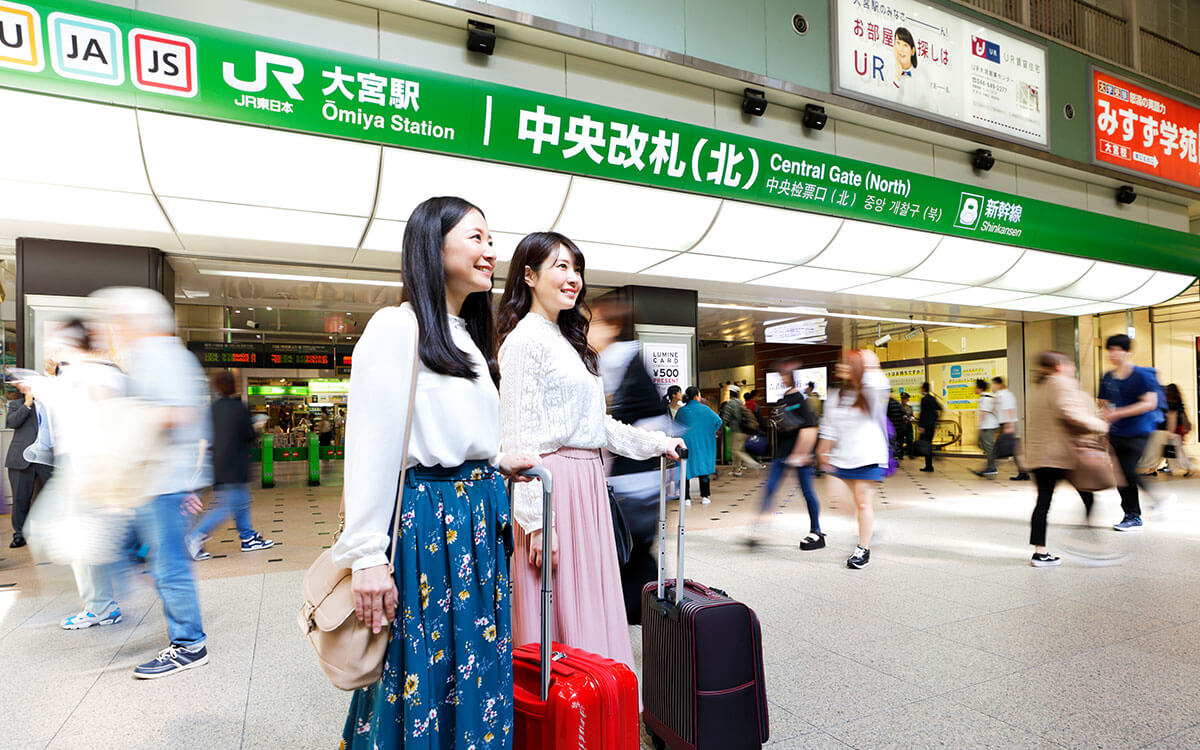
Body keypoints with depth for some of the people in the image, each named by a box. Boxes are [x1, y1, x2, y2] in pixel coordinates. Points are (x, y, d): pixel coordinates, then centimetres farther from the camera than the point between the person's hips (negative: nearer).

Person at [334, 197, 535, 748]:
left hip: (478, 521, 8)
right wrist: (368, 557, -18)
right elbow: (372, 448, -16)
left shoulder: (470, 337, 15)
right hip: (423, 522, -8)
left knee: (476, 672, 17)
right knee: (421, 678, 6)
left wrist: (498, 463, 9)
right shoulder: (397, 327, -10)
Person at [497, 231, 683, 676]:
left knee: (590, 609, 13)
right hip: (552, 486, -9)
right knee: (557, 612, -1)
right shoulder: (525, 339, -9)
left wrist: (656, 443, 20)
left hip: (587, 485, 9)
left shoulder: (567, 340, 18)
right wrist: (536, 519, -19)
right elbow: (520, 439, -15)